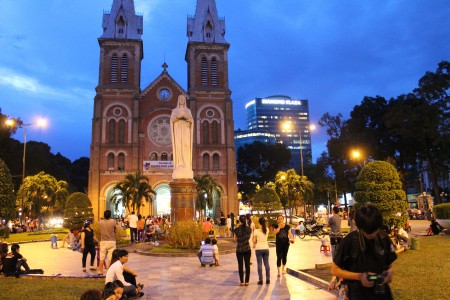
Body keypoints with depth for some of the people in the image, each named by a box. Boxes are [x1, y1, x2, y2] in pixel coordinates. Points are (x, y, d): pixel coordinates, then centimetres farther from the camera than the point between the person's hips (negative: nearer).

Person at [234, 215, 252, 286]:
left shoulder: (237, 229, -10)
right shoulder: (249, 229, -5)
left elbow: (235, 239, 2)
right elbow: (249, 237, 9)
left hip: (239, 249, -1)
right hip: (247, 249, 1)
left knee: (240, 265, 6)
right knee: (247, 265, 8)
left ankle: (242, 282, 9)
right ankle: (247, 281, 11)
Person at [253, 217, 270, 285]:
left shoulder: (256, 231, -12)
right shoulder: (267, 230, -1)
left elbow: (254, 241, -5)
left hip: (259, 249, -3)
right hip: (266, 248, 3)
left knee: (259, 264, 3)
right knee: (266, 264, 11)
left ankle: (260, 280, 5)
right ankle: (268, 279, 15)